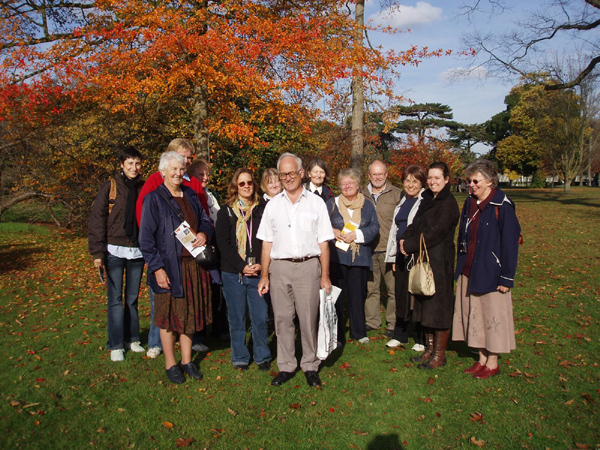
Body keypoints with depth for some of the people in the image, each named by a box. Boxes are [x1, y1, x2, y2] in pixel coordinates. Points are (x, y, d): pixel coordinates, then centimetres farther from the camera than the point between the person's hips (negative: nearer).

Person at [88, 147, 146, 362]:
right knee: (115, 299, 1)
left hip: (137, 251, 3)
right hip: (115, 251, -2)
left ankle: (132, 339, 25)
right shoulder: (110, 187, -3)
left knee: (133, 298, 12)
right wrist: (97, 252, -10)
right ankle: (116, 345, 11)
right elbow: (97, 219, -5)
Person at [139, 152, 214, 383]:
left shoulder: (191, 195, 11)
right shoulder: (154, 199, -5)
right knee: (169, 315, 5)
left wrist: (204, 234, -6)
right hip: (169, 267, -5)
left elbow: (206, 221, 18)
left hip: (194, 263, 5)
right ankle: (170, 364, 21)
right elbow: (146, 238, -9)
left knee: (190, 312, 13)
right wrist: (157, 268, -15)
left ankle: (187, 361, 28)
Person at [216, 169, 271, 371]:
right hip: (233, 273, 0)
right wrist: (242, 266, -10)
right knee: (237, 318, 8)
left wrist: (262, 264, -9)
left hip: (258, 272, 0)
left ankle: (262, 357, 21)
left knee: (261, 317, 2)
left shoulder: (263, 209, 7)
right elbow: (223, 243, -2)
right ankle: (240, 358, 24)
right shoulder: (226, 212, 5)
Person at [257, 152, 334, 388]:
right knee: (282, 319, 7)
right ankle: (286, 366, 21)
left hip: (308, 266, -2)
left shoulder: (316, 203, 6)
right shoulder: (273, 205, 12)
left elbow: (323, 243, 4)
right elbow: (267, 243, 10)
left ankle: (310, 366, 18)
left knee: (308, 318, 2)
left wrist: (325, 276, -1)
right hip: (279, 267, 2)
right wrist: (264, 276, 6)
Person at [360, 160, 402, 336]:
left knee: (394, 288, 2)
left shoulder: (397, 194, 2)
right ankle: (372, 321, 25)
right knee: (371, 287, 12)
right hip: (368, 250, 3)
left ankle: (393, 323, 15)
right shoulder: (362, 194, 11)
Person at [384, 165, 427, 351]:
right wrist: (394, 257, 18)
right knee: (401, 295, 13)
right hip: (402, 255, 7)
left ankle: (421, 339, 15)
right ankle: (400, 335, 26)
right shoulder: (402, 203, 16)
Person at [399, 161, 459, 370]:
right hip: (424, 259, 9)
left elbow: (434, 233, -19)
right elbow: (416, 224, 12)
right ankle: (430, 349, 27)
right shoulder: (428, 199, 14)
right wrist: (405, 239, -6)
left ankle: (440, 354, 14)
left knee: (439, 307, 1)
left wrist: (410, 245, -11)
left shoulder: (448, 203, -13)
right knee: (426, 305, 14)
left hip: (440, 261, -8)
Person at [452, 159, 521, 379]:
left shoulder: (502, 206, -13)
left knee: (493, 315, 6)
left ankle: (493, 362, 22)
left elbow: (510, 243, -13)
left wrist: (507, 277, -13)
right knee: (474, 313, 13)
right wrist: (461, 266, 12)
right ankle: (482, 358, 28)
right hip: (469, 270, 7)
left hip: (490, 272, -7)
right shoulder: (470, 202, 7)